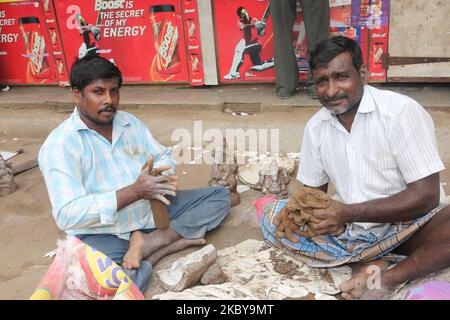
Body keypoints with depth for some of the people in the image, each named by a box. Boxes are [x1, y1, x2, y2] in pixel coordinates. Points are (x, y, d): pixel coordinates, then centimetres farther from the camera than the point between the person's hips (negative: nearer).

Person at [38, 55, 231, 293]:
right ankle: (172, 241, -19)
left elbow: (163, 156, 13)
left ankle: (148, 243, -14)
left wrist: (162, 175, -14)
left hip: (152, 211, 7)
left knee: (220, 195, 0)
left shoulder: (129, 122, 6)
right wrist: (134, 192, -29)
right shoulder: (59, 145, -14)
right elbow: (66, 215, -22)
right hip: (103, 233, -6)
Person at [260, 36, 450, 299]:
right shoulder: (316, 127, 1)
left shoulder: (402, 112, -16)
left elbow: (426, 196, -18)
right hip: (351, 228, 5)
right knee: (272, 215, -11)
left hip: (408, 226, -5)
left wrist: (347, 212, -24)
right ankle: (371, 261, -17)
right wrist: (315, 212, -16)